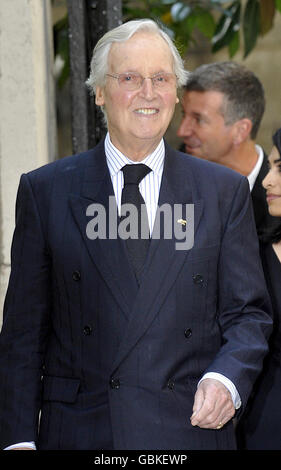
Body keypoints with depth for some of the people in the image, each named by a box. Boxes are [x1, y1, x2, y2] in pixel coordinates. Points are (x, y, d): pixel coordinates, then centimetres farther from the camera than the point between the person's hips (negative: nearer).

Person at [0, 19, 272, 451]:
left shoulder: (226, 191, 7)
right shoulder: (45, 191, 4)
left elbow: (248, 311, 6)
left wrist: (226, 379, -14)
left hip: (192, 429, 1)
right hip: (79, 431, -1)